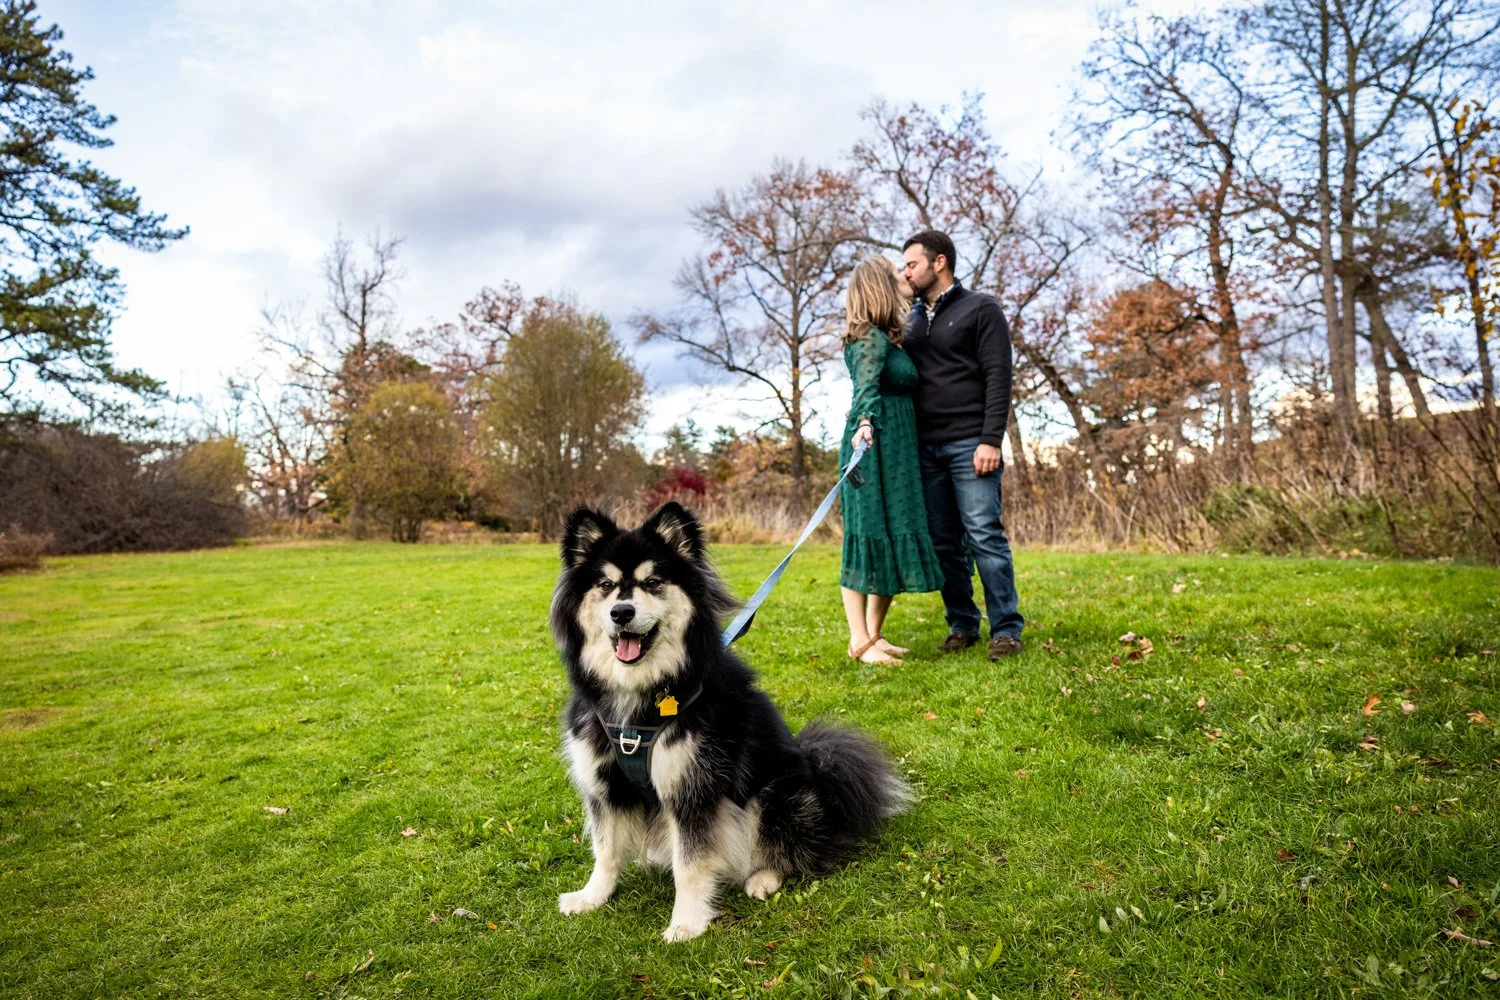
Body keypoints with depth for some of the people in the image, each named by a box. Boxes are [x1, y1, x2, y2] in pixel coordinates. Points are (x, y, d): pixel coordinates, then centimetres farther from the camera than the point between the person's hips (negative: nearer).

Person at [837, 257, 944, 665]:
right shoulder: (872, 337, -10)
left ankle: (874, 634, 16)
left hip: (899, 452, 9)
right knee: (869, 538, -7)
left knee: (895, 538, 9)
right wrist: (864, 422, -46)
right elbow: (867, 384, -29)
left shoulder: (890, 337, 17)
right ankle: (860, 642, -3)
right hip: (873, 447, -9)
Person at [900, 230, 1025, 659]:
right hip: (925, 447, 6)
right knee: (943, 541, 6)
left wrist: (990, 440, -15)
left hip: (969, 444, -5)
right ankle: (962, 625, 16)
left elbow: (998, 378, -6)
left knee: (985, 536, -7)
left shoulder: (980, 309, 2)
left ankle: (1006, 628, 1)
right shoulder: (912, 320, 19)